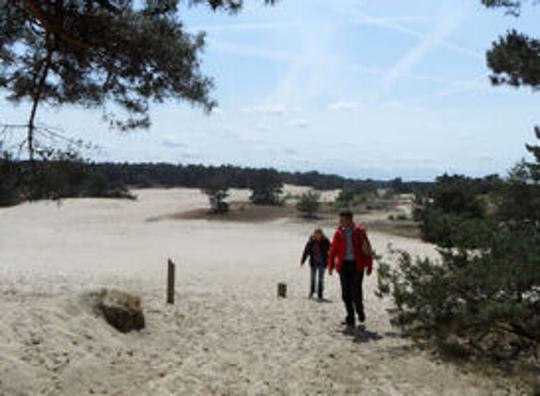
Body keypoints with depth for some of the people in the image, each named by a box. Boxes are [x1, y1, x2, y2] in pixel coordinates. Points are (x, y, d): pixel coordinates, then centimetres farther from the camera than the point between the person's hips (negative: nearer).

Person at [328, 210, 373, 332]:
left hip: (357, 265, -2)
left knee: (356, 292, -8)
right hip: (344, 265, 2)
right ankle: (350, 321, 14)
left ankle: (360, 310, 25)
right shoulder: (339, 233, 2)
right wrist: (331, 266, -2)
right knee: (346, 294, 2)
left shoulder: (359, 232, -3)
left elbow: (367, 249, 0)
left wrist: (369, 266, -2)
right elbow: (333, 250, 5)